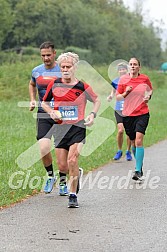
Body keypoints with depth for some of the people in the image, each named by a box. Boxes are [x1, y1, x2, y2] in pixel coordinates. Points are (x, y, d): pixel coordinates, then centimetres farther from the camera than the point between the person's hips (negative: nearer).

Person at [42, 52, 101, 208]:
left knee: (72, 161, -18)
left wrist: (93, 114, -3)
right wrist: (52, 112, -3)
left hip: (78, 127, -3)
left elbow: (96, 100, 13)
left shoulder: (82, 87, -3)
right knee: (62, 165, 2)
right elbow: (44, 102, 16)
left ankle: (73, 195, -6)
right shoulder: (54, 84, 3)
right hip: (60, 128, 3)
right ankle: (76, 173, 38)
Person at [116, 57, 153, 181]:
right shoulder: (123, 79, 1)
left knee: (139, 140, -17)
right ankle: (139, 165, 32)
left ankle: (138, 171, -17)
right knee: (133, 142, 10)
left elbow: (150, 90, 20)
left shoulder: (145, 78, 1)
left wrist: (148, 96, 0)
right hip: (128, 114, 2)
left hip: (142, 114, -2)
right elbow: (118, 97, 6)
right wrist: (126, 93, -13)